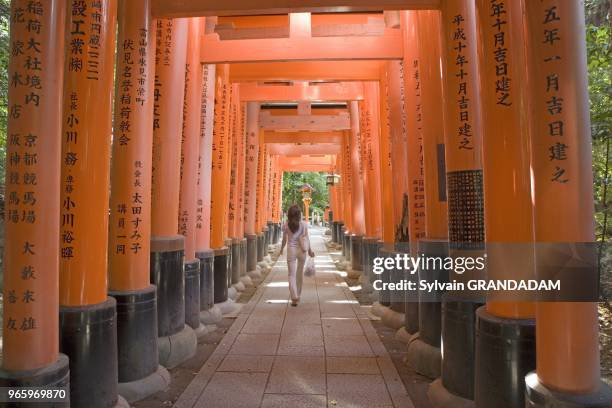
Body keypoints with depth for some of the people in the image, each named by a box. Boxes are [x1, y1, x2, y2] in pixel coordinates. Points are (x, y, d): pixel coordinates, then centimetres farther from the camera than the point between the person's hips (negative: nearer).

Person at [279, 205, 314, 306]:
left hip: (291, 250, -1)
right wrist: (310, 250, 8)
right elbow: (307, 238, -3)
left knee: (292, 275, 2)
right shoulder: (304, 224, -3)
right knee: (300, 273, 17)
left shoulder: (286, 225, -5)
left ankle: (294, 298, -10)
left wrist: (281, 250, 16)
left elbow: (284, 239, 0)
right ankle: (297, 295, 30)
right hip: (301, 250, 1)